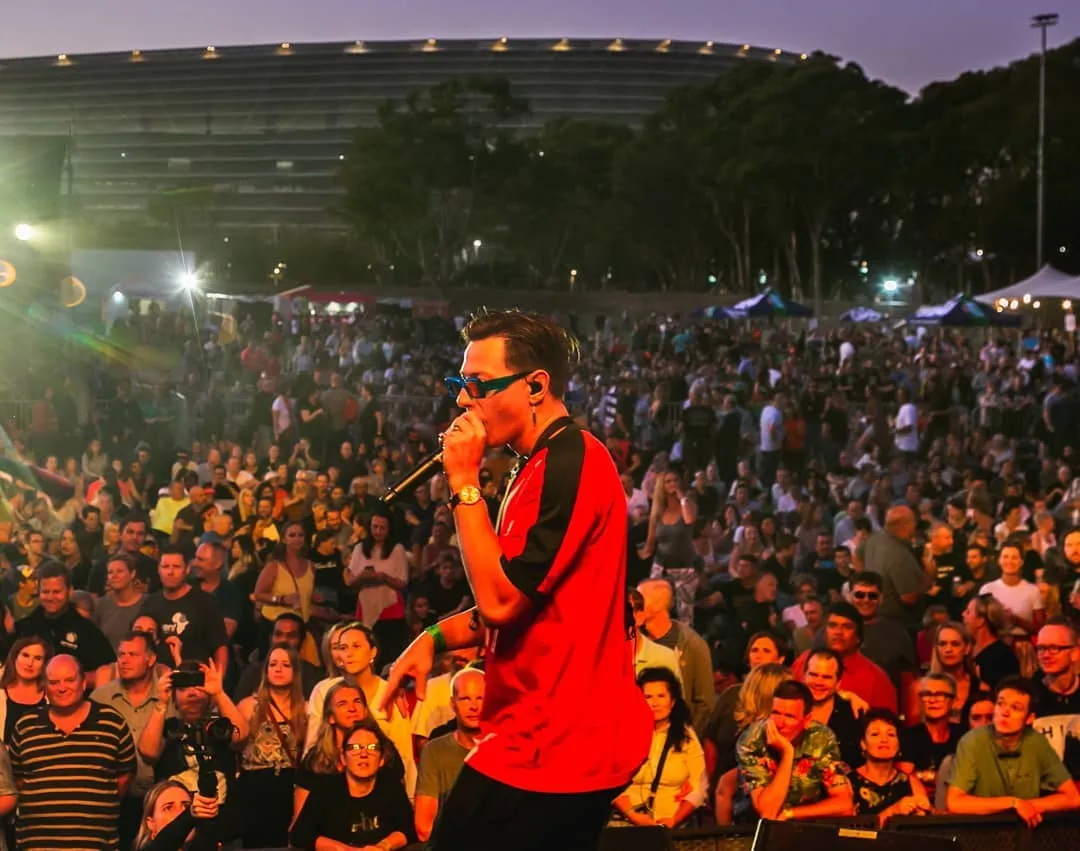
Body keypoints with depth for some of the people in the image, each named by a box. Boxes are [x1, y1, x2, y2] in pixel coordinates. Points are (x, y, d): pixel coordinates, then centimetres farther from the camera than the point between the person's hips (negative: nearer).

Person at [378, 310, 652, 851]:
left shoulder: (569, 462, -18)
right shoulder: (548, 464, 16)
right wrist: (436, 638, 10)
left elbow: (500, 599, -21)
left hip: (548, 745, -10)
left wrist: (465, 484, -15)